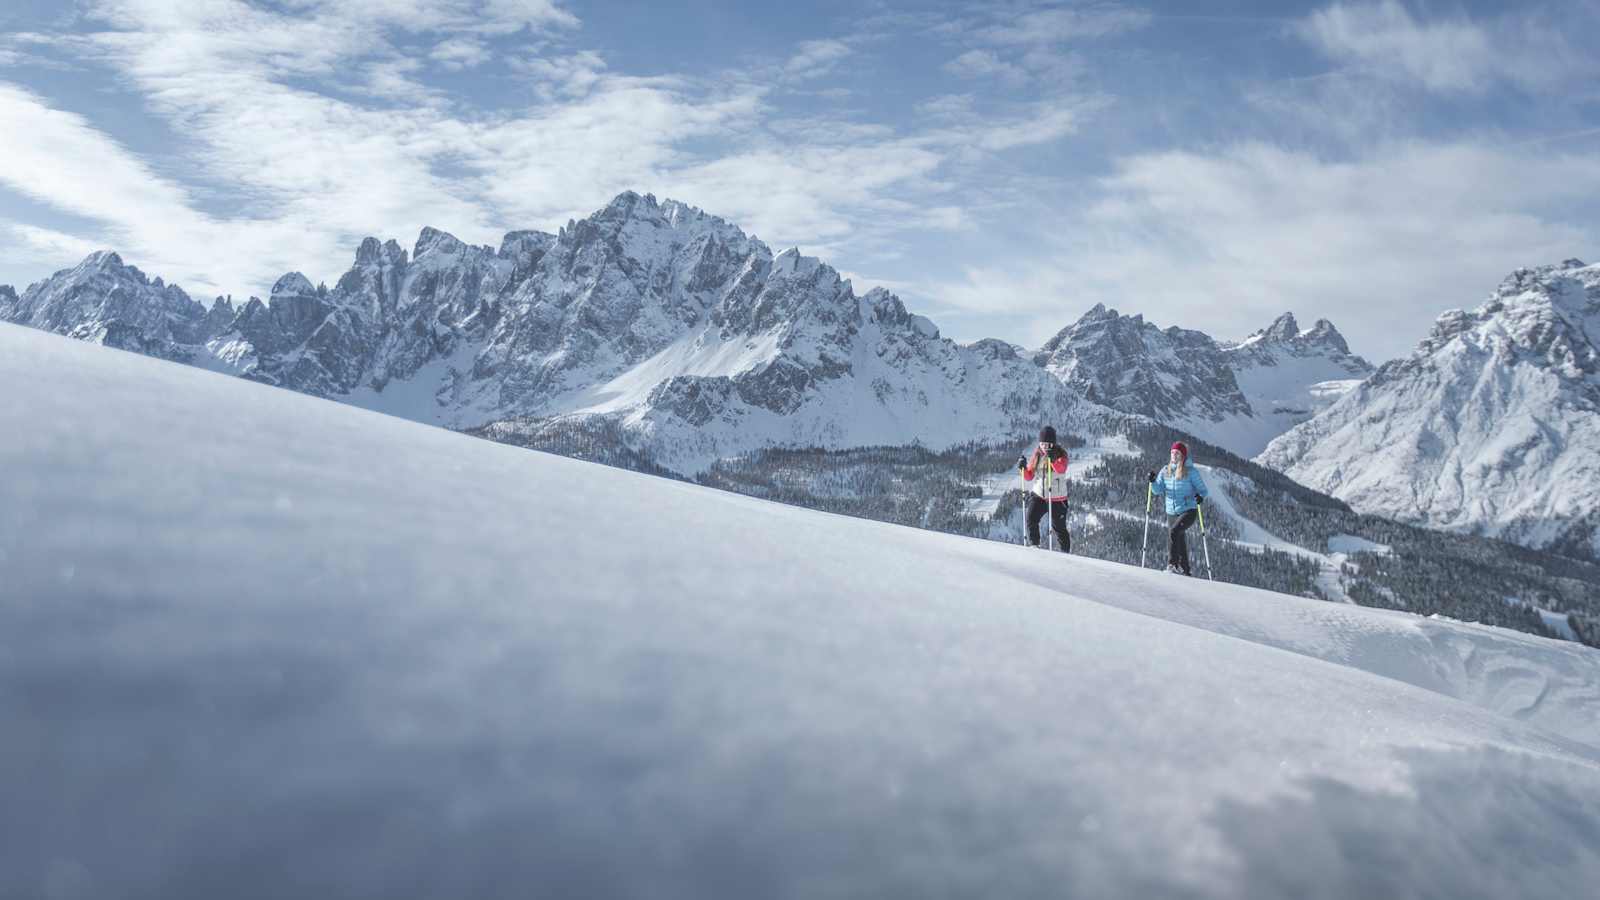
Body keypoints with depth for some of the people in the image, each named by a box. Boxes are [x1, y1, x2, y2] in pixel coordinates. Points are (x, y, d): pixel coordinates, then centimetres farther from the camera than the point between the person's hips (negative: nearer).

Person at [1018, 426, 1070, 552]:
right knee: (1031, 520, -19)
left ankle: (1066, 552, 23)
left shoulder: (1060, 454, -6)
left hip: (1056, 497, -3)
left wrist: (1053, 459, -45)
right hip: (1038, 495, 3)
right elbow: (1029, 477, 9)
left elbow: (1061, 469, -27)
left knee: (1059, 527, 5)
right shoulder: (1036, 455, 6)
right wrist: (1024, 467, -12)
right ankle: (1034, 546, -9)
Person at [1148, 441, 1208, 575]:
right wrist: (1153, 481, -15)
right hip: (1172, 512, 5)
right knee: (1180, 540, 13)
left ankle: (1172, 564, -23)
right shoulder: (1165, 471, 6)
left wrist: (1201, 497, -25)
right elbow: (1158, 491, 4)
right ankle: (1186, 570, 26)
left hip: (1188, 511, -5)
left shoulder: (1190, 471, -6)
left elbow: (1203, 490, -3)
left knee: (1173, 532, -26)